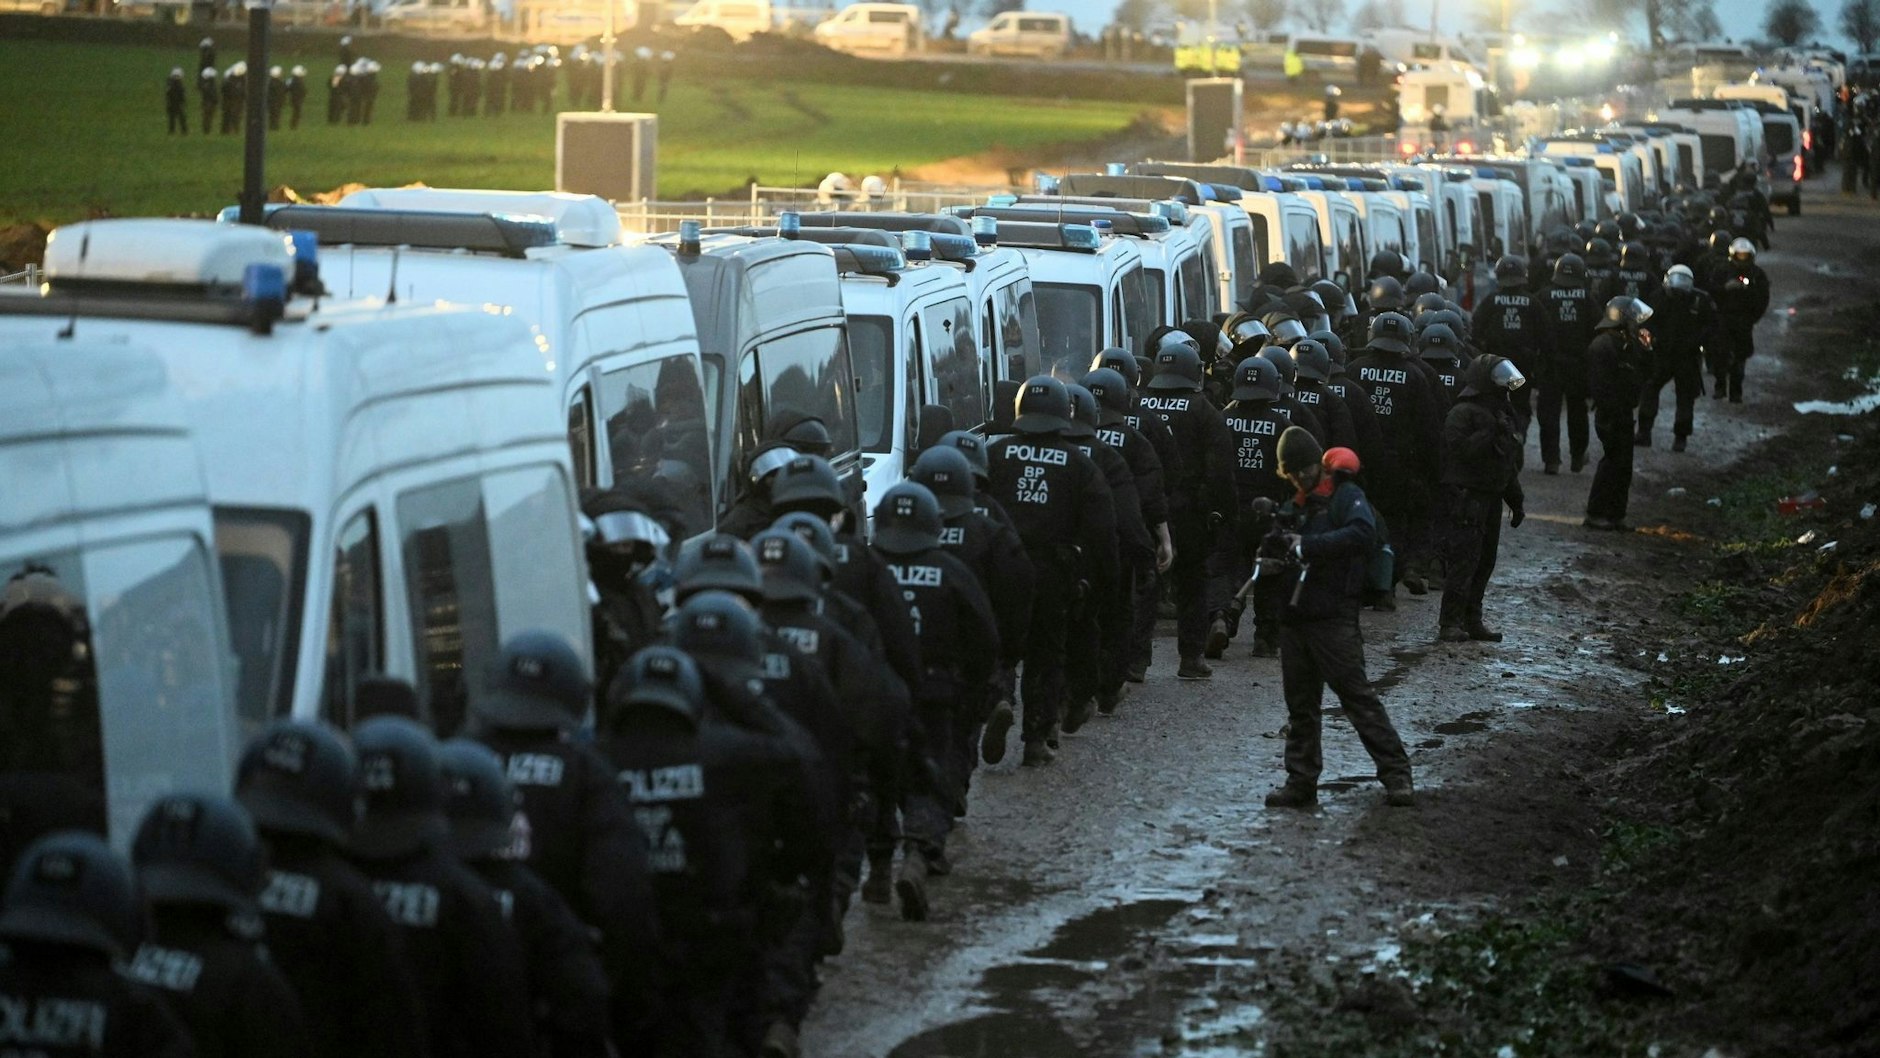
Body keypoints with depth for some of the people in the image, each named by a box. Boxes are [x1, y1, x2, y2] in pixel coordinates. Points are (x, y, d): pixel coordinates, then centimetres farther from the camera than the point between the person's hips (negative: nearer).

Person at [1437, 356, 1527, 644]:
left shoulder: (1501, 413, 19)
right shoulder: (1462, 414, -10)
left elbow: (1509, 463, 25)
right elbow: (1461, 449, -24)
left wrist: (1516, 500, 23)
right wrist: (1491, 433, -23)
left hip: (1491, 498, 9)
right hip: (1466, 498, -9)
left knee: (1484, 561, 10)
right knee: (1464, 560, -12)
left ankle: (1471, 620, 16)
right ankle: (1450, 623, -10)